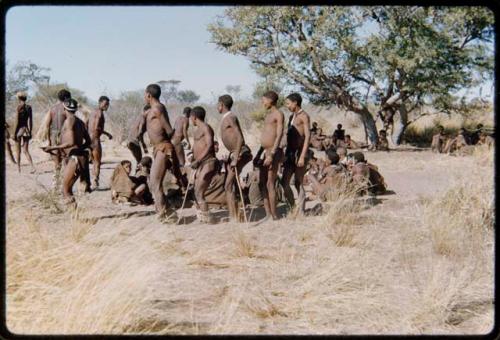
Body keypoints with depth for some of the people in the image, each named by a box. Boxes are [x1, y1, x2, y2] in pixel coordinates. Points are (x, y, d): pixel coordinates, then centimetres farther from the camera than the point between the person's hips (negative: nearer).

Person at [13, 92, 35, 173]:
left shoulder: (18, 107, -11)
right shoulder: (29, 107, 4)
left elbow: (17, 121, -12)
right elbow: (30, 121, 7)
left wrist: (14, 133, -8)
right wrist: (30, 131, 15)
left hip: (19, 129, -5)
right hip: (26, 130, 5)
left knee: (18, 151, 9)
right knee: (25, 151, 6)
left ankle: (18, 169, 13)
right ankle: (33, 167, -11)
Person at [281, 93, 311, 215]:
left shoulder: (304, 116, -7)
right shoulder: (291, 117, 19)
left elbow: (308, 136, -15)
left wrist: (302, 156, -21)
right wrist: (285, 155, 17)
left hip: (300, 152, -8)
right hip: (290, 152, 8)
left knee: (298, 183, -5)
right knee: (284, 182, 3)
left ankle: (301, 212, 1)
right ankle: (293, 208, 14)